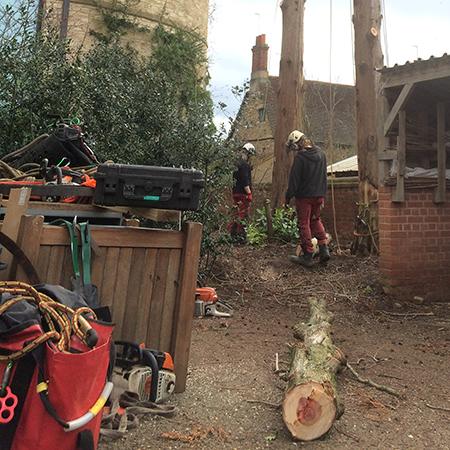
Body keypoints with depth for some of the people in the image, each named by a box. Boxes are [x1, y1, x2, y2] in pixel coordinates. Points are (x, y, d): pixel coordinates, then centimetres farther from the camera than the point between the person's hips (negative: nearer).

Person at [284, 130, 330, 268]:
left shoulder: (300, 157, -16)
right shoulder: (321, 153, 8)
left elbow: (294, 180, -15)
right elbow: (324, 176, 15)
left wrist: (288, 197, -6)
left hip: (304, 196, -7)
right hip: (319, 195, 7)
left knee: (304, 225, 3)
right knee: (316, 220, 22)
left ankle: (308, 256, 7)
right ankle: (324, 248, 11)